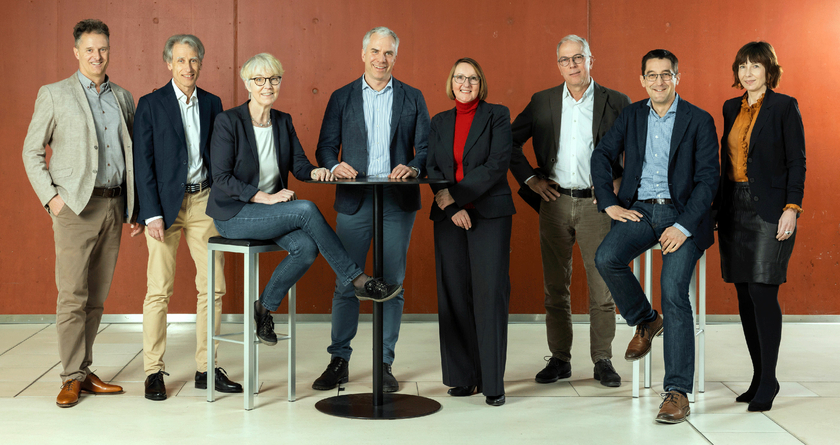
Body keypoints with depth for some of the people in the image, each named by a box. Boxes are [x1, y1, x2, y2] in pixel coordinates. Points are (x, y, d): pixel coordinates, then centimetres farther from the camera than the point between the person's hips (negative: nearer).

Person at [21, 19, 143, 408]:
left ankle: (84, 371, 16)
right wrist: (50, 196, -8)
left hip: (113, 207, 4)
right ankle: (72, 377, 0)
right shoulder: (54, 95, 4)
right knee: (72, 296, -7)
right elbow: (32, 151, 4)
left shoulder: (123, 98, 15)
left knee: (97, 296, 7)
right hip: (75, 207, -4)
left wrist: (137, 208, 11)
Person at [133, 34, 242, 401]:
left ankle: (206, 369, 12)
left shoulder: (212, 104, 10)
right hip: (165, 202, -4)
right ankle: (154, 372, 7)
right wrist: (152, 213, -11)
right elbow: (143, 162, -5)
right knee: (159, 289, -2)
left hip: (204, 201, 4)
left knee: (213, 287, 3)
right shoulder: (151, 105, -1)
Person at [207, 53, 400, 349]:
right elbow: (221, 177, -15)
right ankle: (358, 282, -19)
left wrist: (314, 172, -20)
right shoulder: (228, 121, -12)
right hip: (234, 214, -6)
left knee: (307, 247, -23)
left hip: (269, 213, 6)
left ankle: (265, 307, 0)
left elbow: (298, 163, 5)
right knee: (306, 209, -27)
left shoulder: (283, 122, 7)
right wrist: (265, 197, -24)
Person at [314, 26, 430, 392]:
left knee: (392, 285, 3)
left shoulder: (412, 98, 9)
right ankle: (339, 362, 12)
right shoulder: (342, 98, 9)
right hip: (354, 201, 0)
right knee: (346, 283, 2)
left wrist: (413, 167, -15)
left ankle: (384, 364, 12)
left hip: (398, 202, 0)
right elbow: (325, 147, 7)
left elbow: (426, 148, 5)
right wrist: (335, 166, -14)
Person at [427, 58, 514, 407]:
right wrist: (451, 208, -10)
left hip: (489, 213, -4)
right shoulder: (439, 122, 16)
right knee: (454, 295, 3)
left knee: (490, 294, -7)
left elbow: (497, 165, -9)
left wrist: (453, 194, -13)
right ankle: (463, 377, 11)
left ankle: (492, 383, -3)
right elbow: (432, 169, 7)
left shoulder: (497, 116, 3)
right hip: (449, 217, 4)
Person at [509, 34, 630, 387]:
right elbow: (509, 141, 13)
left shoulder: (616, 103, 2)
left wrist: (622, 187, -1)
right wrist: (529, 178, 5)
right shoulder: (542, 102, 7)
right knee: (555, 286, 6)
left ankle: (603, 361, 11)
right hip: (555, 202, 2)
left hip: (598, 203, -2)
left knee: (602, 287, 0)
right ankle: (559, 359, 16)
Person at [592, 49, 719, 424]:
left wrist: (684, 226, -15)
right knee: (606, 257, -26)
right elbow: (602, 155, 15)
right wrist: (609, 203, 1)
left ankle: (677, 392, -16)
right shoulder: (631, 115, 12)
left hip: (682, 214, -3)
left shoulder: (699, 121, 1)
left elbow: (708, 179, -4)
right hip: (639, 210, 3)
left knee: (673, 291, -21)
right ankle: (645, 321, 4)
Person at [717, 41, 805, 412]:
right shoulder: (731, 108, 13)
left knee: (762, 291, -11)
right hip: (735, 210, 6)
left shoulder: (784, 107, -4)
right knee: (745, 294, 7)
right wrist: (719, 204, 13)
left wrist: (791, 208, -15)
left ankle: (768, 380, 0)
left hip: (769, 210, -6)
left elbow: (796, 162, -7)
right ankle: (758, 377, 16)